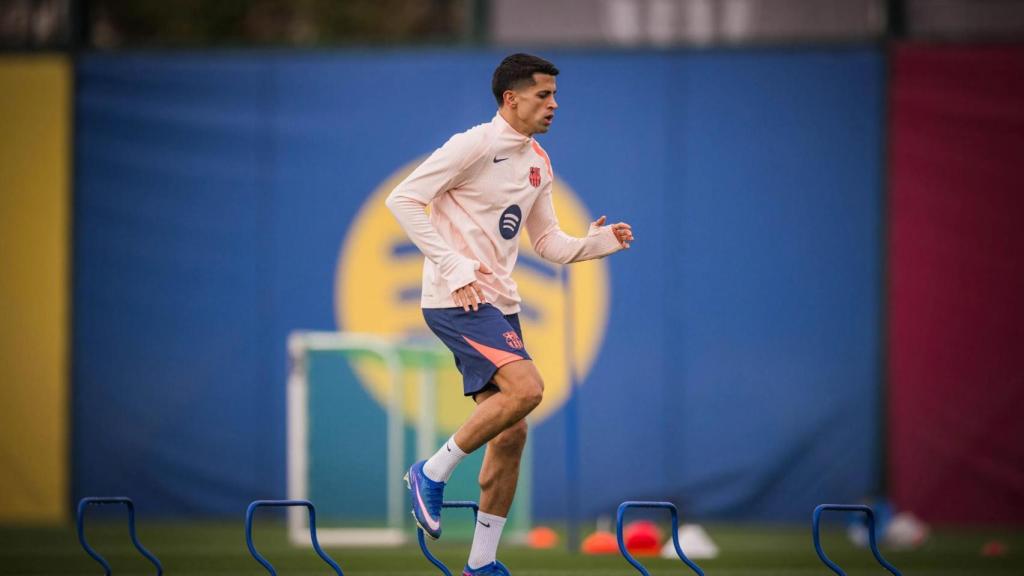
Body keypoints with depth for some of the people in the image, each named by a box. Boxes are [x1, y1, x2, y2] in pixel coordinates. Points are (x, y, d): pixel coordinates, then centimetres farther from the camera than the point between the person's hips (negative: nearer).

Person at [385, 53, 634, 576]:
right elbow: (403, 199, -14)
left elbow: (548, 243, 21)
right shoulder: (474, 146, -10)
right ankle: (433, 473, -9)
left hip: (498, 306, 8)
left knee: (510, 435, 3)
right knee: (525, 387, -26)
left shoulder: (538, 164, 14)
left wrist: (601, 241, 2)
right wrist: (453, 267, -19)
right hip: (454, 298, -8)